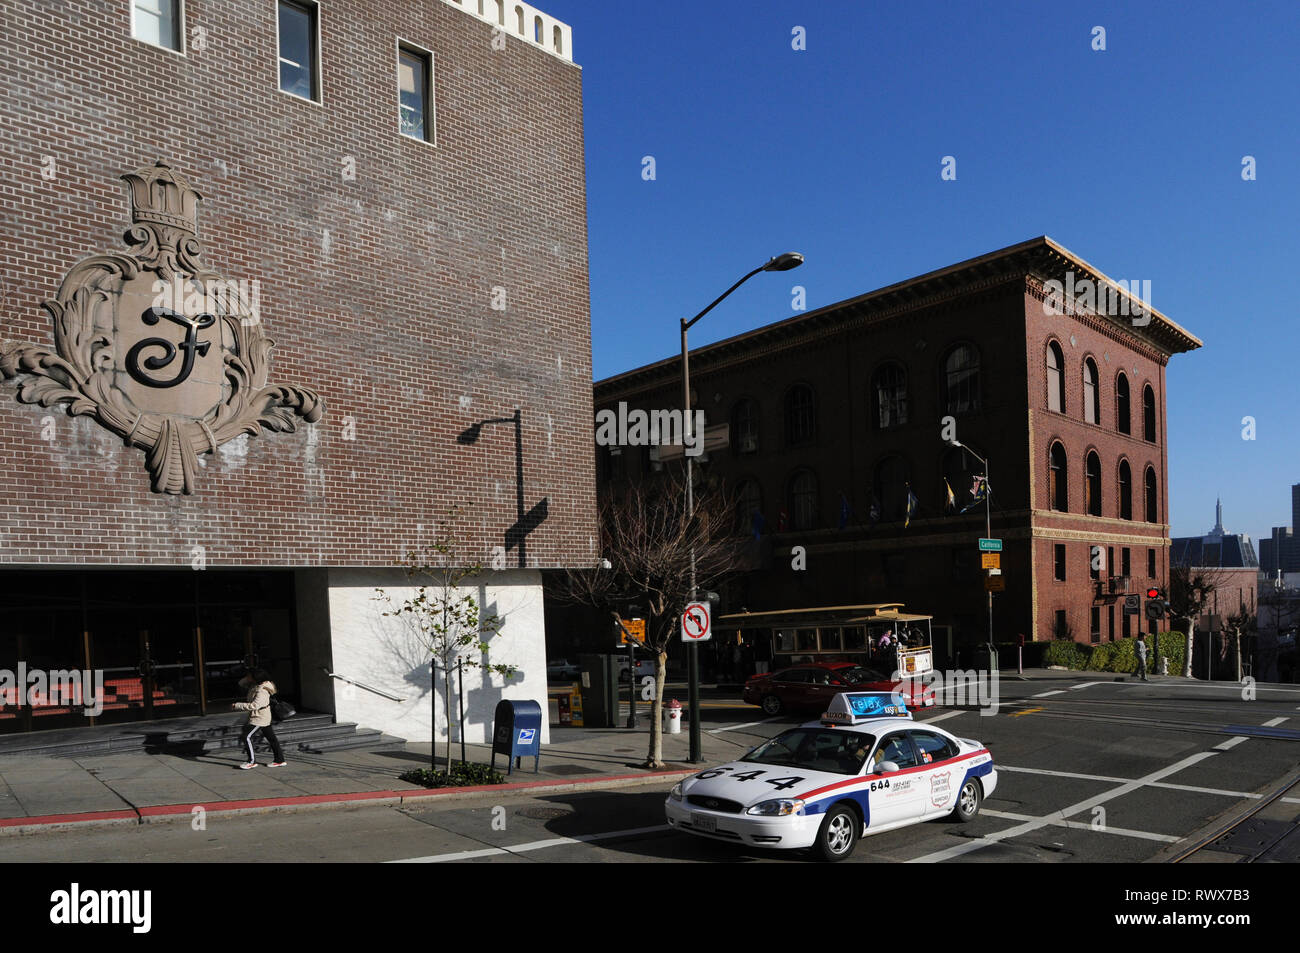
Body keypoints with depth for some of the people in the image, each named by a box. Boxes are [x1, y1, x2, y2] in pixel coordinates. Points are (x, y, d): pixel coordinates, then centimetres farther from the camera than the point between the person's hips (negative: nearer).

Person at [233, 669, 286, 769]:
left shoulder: (262, 692, -25)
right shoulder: (254, 686, 5)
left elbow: (254, 706, -32)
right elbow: (241, 684, 16)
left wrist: (237, 706, -28)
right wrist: (247, 678, -7)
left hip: (259, 718, -10)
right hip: (264, 718, 10)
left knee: (247, 737, -7)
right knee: (271, 738, 12)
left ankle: (252, 761, 3)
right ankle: (279, 760, 17)